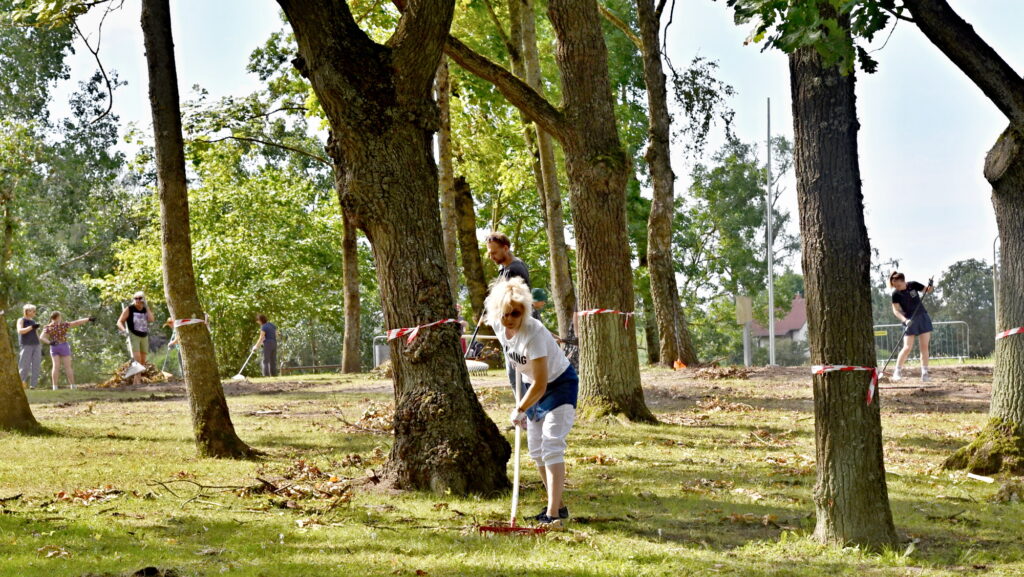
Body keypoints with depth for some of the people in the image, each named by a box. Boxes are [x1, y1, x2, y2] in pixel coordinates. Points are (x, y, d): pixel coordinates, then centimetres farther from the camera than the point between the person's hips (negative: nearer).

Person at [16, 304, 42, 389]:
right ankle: (18, 385, -3)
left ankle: (33, 386, -1)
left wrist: (41, 347, 17)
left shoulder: (33, 321, 19)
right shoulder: (21, 320, 3)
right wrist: (32, 327, -20)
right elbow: (20, 331, -14)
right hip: (26, 346, -6)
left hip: (36, 346, 6)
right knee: (24, 367, -9)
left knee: (36, 367, -2)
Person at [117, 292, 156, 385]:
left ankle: (137, 380, 12)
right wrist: (124, 330, -25)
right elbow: (119, 322, -6)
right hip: (133, 336, -5)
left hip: (144, 337, 5)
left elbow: (152, 319, -10)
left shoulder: (146, 310, 8)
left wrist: (146, 307, -7)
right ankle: (137, 379, -21)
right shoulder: (129, 309, -2)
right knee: (137, 358, -19)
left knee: (143, 361, 5)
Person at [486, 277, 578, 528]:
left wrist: (520, 410, -19)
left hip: (560, 384, -8)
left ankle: (553, 513, -25)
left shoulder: (533, 334, -33)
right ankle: (558, 505, 21)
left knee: (551, 446, -20)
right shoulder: (498, 326, -11)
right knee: (536, 451, 9)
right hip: (534, 386, 8)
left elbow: (540, 384, -31)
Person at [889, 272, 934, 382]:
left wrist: (929, 288, -16)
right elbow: (896, 310, -16)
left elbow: (926, 290, 7)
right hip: (910, 321, -2)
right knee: (907, 348, -12)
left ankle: (924, 373, 3)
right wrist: (904, 320, -31)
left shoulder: (913, 285, -6)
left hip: (923, 318, 2)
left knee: (924, 347, 0)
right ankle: (897, 372, -2)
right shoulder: (896, 294, -12)